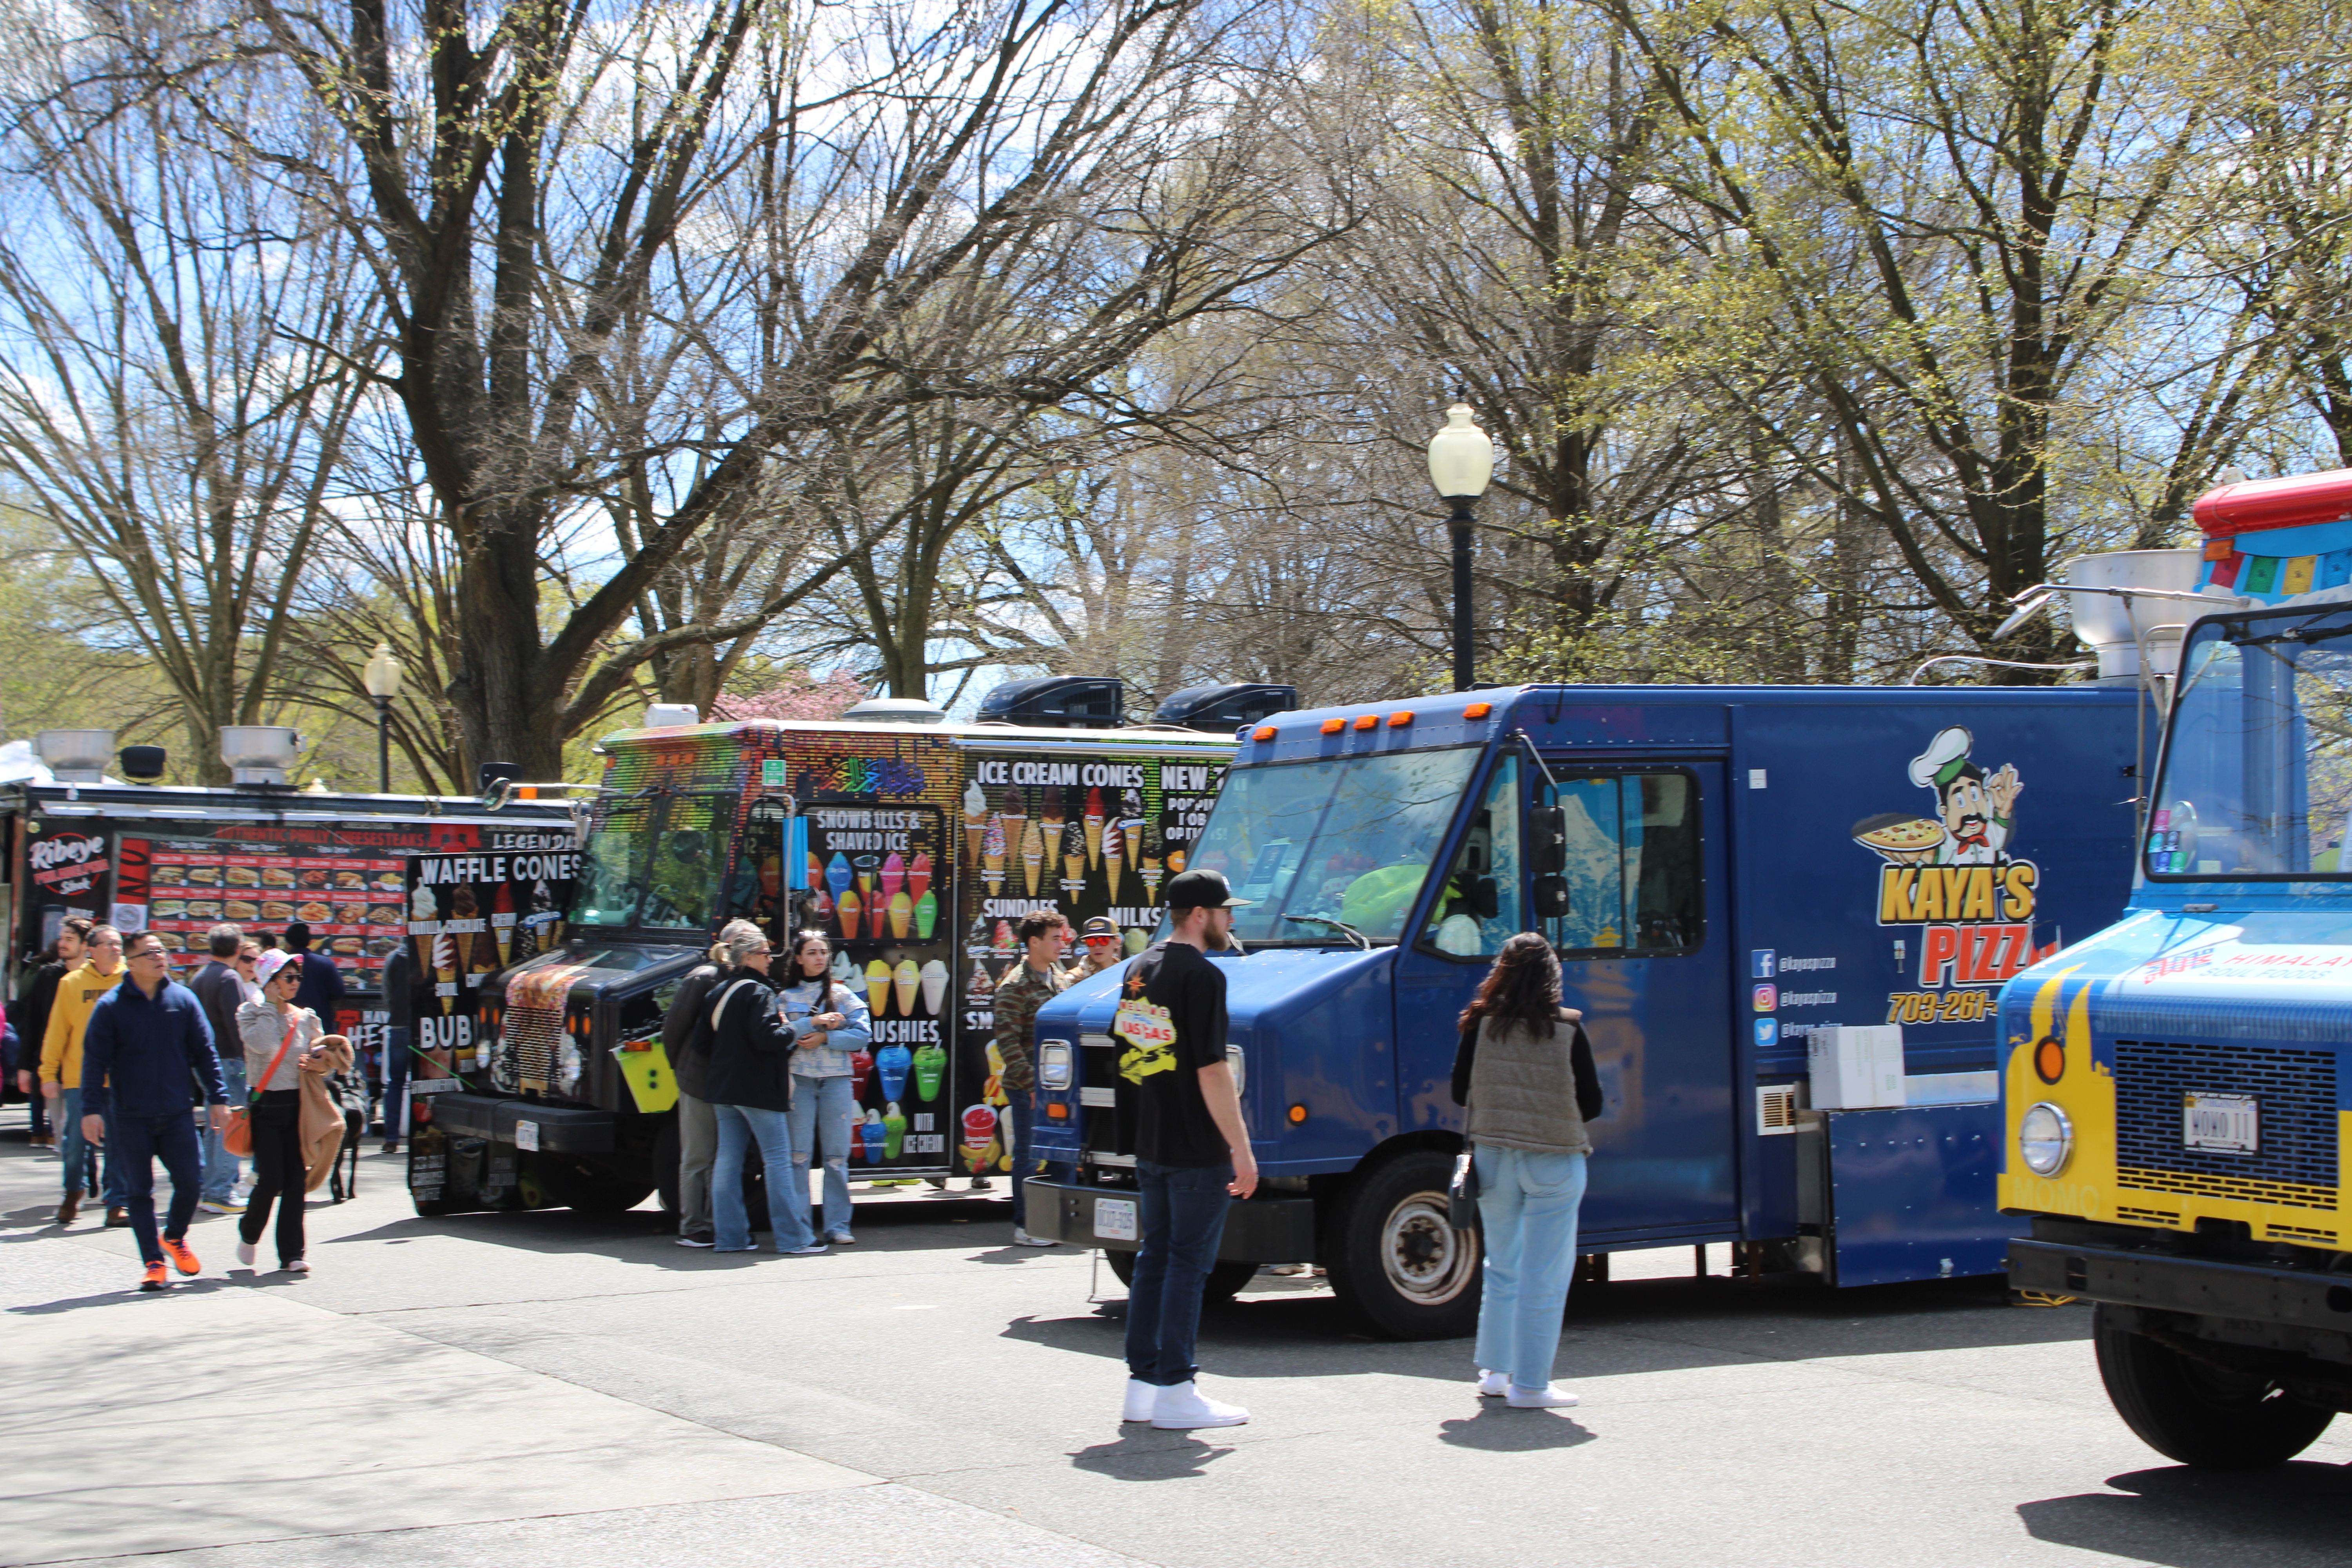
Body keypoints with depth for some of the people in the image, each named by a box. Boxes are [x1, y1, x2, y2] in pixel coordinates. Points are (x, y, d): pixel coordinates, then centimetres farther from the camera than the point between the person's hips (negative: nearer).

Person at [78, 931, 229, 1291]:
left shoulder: (183, 999, 4)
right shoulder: (111, 1006, -3)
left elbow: (204, 1053, 8)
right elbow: (95, 1060, -3)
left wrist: (217, 1098, 3)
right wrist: (92, 1109, -10)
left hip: (177, 1113, 2)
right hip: (129, 1116, -2)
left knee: (191, 1181, -1)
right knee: (138, 1191, 1)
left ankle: (175, 1238, 26)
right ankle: (154, 1261, 9)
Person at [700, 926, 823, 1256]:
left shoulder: (718, 992, 13)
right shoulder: (757, 993, -14)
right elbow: (766, 1037, -24)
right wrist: (789, 1030, -5)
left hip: (723, 1089, 8)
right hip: (757, 1090, -8)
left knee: (727, 1162, 8)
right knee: (778, 1161, -4)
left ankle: (730, 1237, 9)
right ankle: (792, 1239, -5)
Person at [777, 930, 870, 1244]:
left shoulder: (842, 995, 11)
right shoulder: (785, 996, 8)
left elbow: (862, 1035, 1)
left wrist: (825, 1038, -10)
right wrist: (814, 1022, -14)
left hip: (837, 1080, 1)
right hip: (799, 1080, -1)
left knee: (837, 1156, 0)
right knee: (798, 1154, -4)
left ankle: (838, 1225, 3)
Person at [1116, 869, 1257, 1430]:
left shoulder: (1139, 969, 11)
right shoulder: (1201, 975, -16)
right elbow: (1212, 1072, -20)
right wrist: (1241, 1149, -18)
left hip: (1149, 1145, 8)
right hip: (1197, 1149, -8)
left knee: (1155, 1257, 14)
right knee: (1187, 1262, -4)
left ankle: (1142, 1383, 17)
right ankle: (1175, 1390, -2)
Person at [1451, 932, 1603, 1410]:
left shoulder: (1480, 1026, -4)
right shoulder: (1567, 1032, -10)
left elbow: (1460, 1093, 4)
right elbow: (1591, 1105, -4)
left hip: (1493, 1157, 4)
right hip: (1554, 1161, -3)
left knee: (1502, 1267, 19)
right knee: (1545, 1276, 2)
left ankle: (1495, 1370, 26)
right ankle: (1530, 1384, 2)